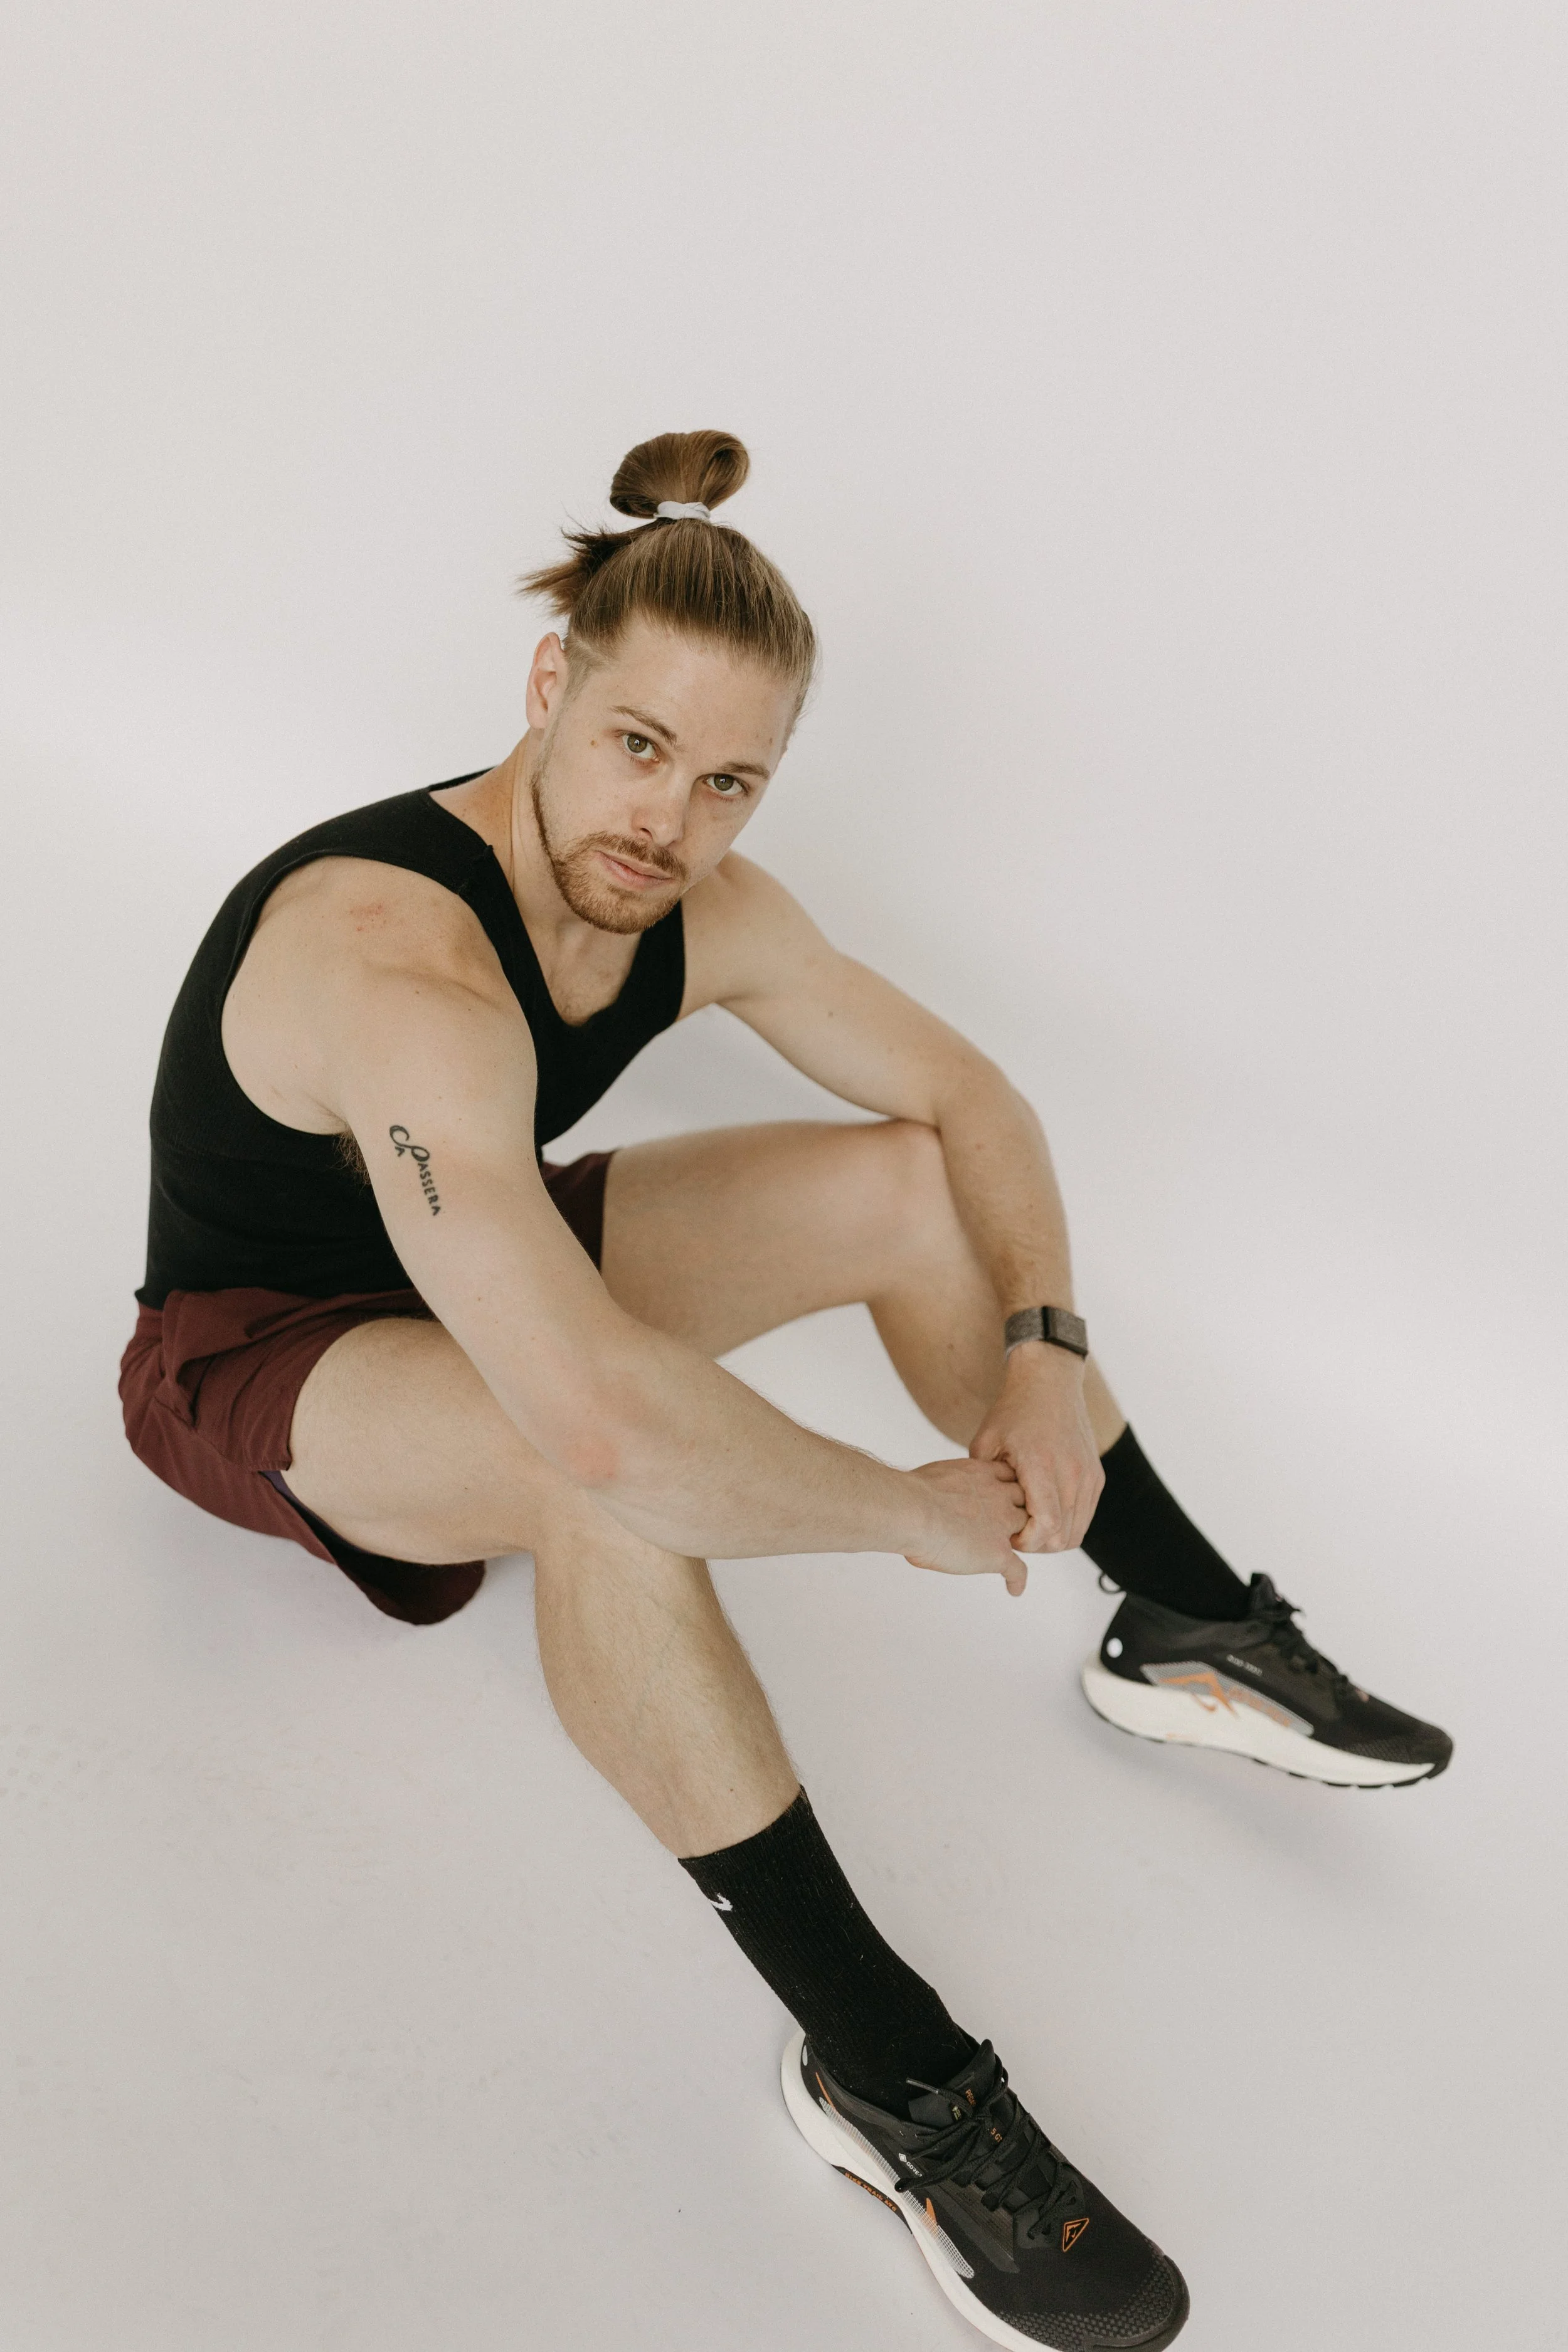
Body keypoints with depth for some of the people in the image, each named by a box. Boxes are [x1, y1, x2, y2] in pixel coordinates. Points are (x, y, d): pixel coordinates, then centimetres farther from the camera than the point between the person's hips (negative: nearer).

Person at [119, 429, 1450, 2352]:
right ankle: (886, 2078, -28)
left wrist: (1047, 1349, -16)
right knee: (616, 1470, -40)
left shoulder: (701, 910, -12)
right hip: (244, 1354, -8)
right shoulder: (400, 963, -39)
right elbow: (596, 1416, -51)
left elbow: (966, 1094, 0)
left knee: (913, 1182, -5)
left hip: (472, 1269, 8)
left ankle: (1194, 1635, 6)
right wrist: (918, 1512, -36)